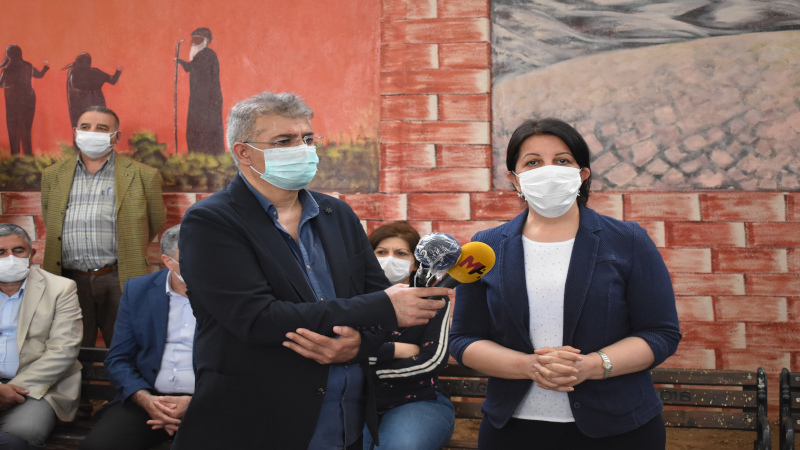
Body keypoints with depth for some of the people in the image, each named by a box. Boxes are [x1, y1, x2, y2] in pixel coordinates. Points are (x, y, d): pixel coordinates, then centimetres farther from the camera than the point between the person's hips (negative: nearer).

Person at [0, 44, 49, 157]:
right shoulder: (28, 66, -3)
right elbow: (39, 75, 14)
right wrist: (46, 67, 31)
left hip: (14, 102, -4)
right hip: (29, 99, 4)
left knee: (13, 129, 5)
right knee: (26, 128, 13)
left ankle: (16, 155, 5)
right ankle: (28, 154, 16)